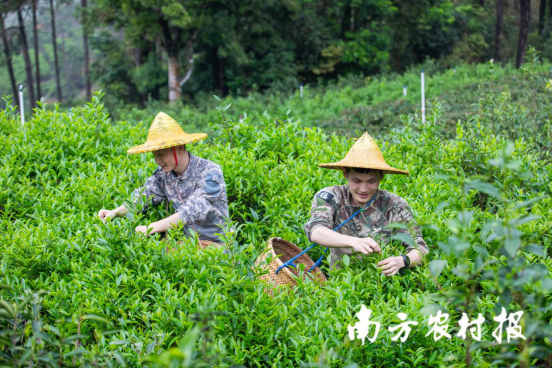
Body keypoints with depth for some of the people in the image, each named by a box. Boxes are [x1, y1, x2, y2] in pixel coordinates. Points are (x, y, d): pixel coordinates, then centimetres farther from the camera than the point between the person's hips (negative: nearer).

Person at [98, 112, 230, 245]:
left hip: (214, 244, -7)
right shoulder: (164, 172, 5)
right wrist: (115, 213, -18)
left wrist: (151, 228, -34)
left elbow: (193, 212, -27)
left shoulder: (210, 173, -16)